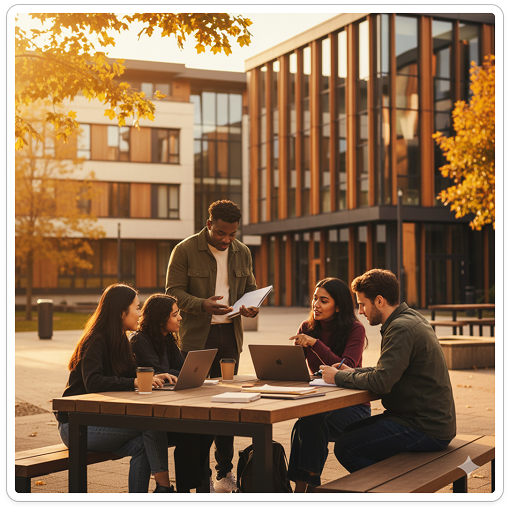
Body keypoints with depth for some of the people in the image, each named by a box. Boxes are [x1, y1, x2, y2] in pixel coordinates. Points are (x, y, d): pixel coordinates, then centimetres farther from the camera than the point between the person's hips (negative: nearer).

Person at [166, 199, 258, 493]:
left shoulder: (242, 253, 10)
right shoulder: (185, 251, -5)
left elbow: (250, 287, 19)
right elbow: (173, 292, -8)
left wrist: (252, 306, -4)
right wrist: (202, 305, -25)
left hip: (230, 334, 4)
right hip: (196, 336, -4)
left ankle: (225, 471, 16)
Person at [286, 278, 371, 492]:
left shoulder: (355, 330, -10)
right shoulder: (307, 327, 5)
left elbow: (346, 369, -23)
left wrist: (315, 343, -30)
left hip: (351, 405, -4)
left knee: (311, 419, -32)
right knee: (307, 421, -31)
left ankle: (302, 487, -24)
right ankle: (308, 485, -20)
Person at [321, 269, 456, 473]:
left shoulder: (401, 329, -20)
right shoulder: (411, 318, 12)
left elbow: (381, 382, -27)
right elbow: (389, 371, 22)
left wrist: (338, 377, -12)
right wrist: (355, 372, 8)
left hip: (427, 431, -10)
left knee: (345, 447, -14)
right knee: (350, 431, 17)